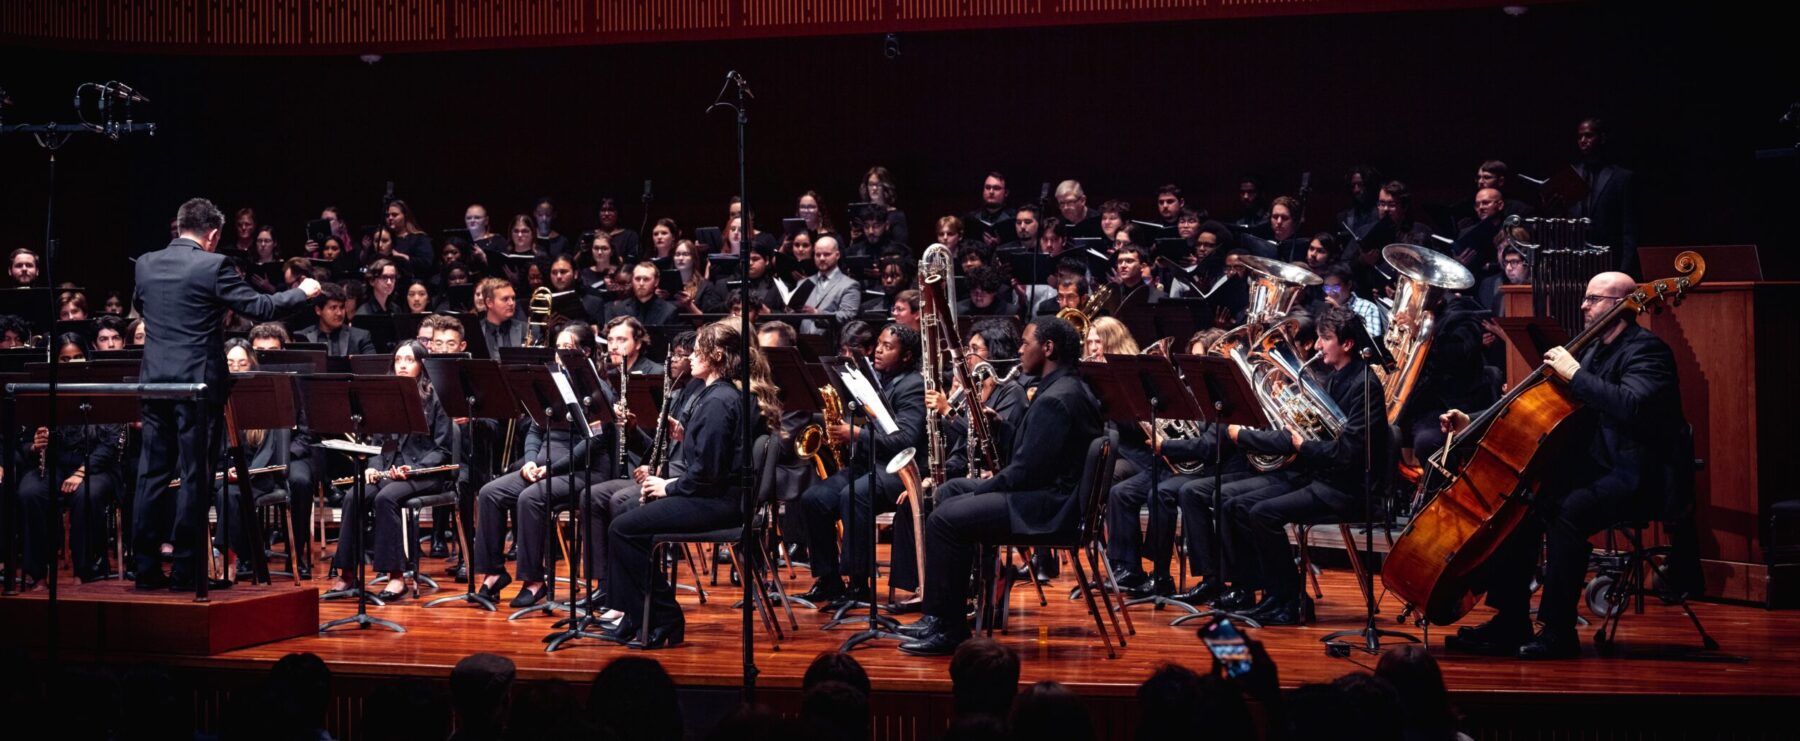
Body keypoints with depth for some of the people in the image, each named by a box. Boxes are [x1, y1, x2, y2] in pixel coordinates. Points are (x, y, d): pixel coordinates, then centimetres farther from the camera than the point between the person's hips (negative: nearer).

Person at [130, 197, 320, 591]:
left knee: (152, 474, 9)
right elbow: (259, 307, -9)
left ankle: (146, 566, 12)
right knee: (194, 475, 0)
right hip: (199, 382, -5)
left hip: (155, 381, 5)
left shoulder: (146, 264, 7)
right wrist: (302, 292, 5)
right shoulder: (213, 265, -11)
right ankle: (185, 568, 3)